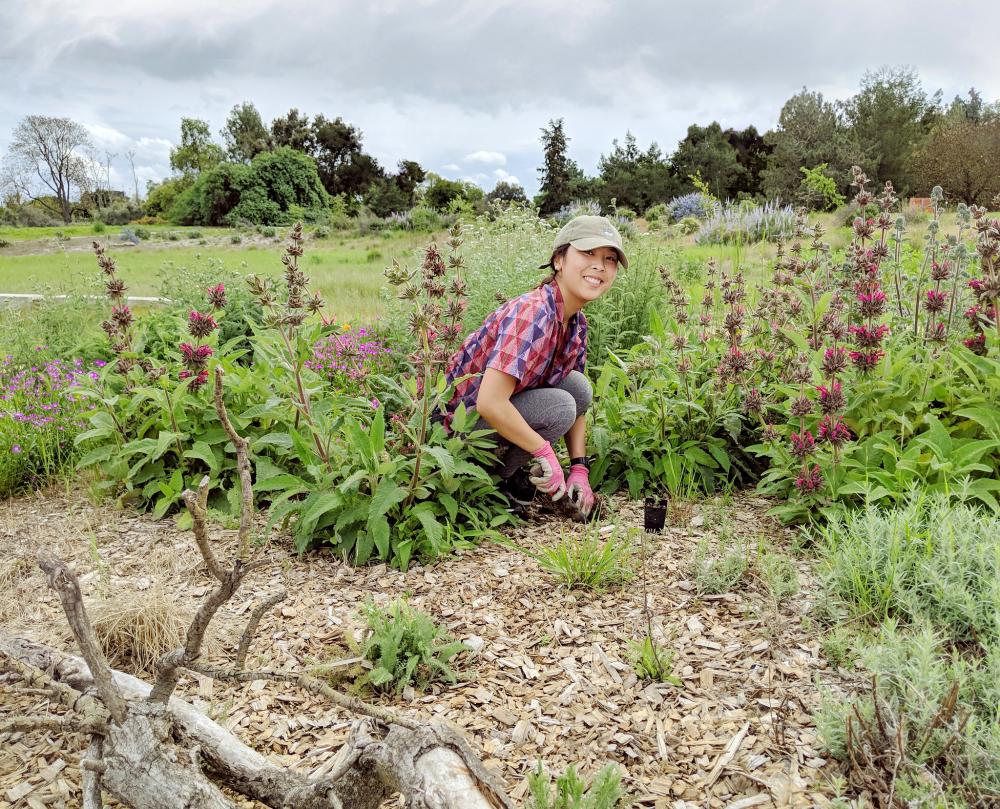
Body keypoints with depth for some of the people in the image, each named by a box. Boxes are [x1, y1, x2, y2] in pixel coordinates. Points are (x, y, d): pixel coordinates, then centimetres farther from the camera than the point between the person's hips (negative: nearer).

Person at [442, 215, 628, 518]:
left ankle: (517, 475, 4)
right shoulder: (533, 313, -28)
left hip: (506, 412, 8)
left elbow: (578, 401, 7)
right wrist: (545, 451, -26)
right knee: (559, 405, -24)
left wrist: (579, 470, -4)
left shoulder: (577, 323, 0)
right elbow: (490, 404, -36)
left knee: (579, 386, -5)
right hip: (461, 421, -8)